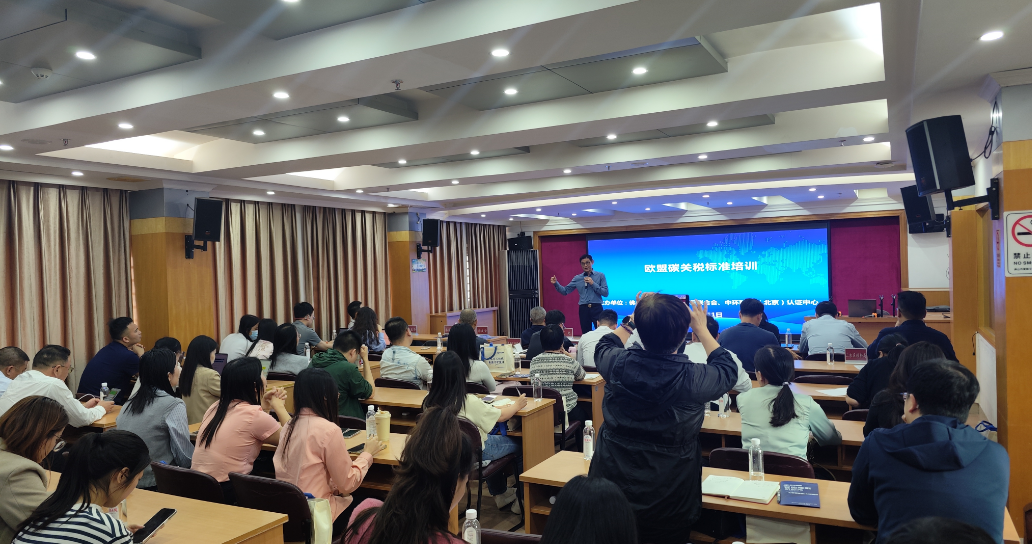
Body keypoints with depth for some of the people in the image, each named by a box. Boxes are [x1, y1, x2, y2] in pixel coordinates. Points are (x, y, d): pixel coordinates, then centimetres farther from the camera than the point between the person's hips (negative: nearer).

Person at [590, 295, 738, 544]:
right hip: (669, 495, -2)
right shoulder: (692, 378, -24)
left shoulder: (617, 364, -17)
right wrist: (701, 328, 9)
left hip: (612, 479, 2)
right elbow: (728, 369, 1)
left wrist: (634, 319, 14)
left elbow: (604, 346, 10)